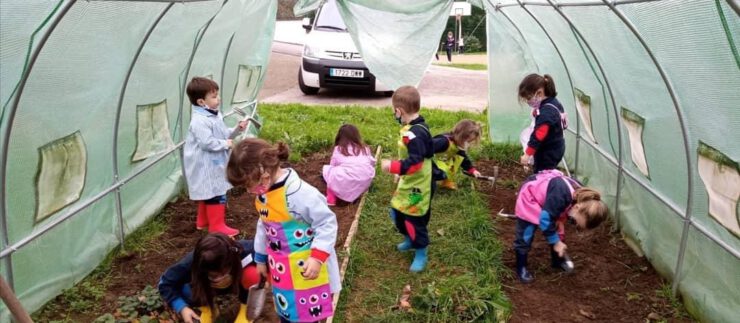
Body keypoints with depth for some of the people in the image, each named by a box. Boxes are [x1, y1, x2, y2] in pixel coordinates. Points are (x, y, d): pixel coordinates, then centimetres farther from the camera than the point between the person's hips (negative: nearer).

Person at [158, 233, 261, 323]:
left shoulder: (244, 251, -42)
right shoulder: (191, 263, -36)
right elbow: (165, 284, -22)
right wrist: (183, 308, -35)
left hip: (237, 282, -1)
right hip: (208, 288, 2)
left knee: (252, 275, -35)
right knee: (186, 291, -29)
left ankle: (245, 308, -4)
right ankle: (207, 307, 5)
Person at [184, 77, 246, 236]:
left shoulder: (214, 115, 7)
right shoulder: (199, 121, -26)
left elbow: (222, 133, 20)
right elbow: (207, 142, -31)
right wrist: (226, 144, -22)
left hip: (213, 164, 11)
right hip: (206, 166, -11)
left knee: (208, 193, 21)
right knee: (215, 194, -4)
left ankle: (203, 221, 35)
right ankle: (217, 226, 5)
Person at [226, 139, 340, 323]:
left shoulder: (298, 192, -27)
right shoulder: (262, 194, 1)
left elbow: (327, 223, -22)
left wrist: (317, 258, -29)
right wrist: (261, 258, 24)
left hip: (306, 269, -8)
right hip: (281, 270, 8)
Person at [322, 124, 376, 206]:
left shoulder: (338, 149, 11)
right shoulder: (365, 148, 20)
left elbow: (333, 165, 17)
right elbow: (372, 163, 17)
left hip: (345, 184, -3)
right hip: (364, 184, 3)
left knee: (327, 169, 21)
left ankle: (331, 200, 15)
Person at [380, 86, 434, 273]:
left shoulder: (414, 134, -29)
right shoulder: (416, 128, 3)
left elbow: (415, 163, -33)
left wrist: (391, 167, -26)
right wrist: (399, 171, 16)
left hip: (416, 188, -10)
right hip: (409, 184, 10)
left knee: (414, 220, 4)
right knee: (397, 213, 22)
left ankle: (421, 254, 23)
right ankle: (409, 239, 45)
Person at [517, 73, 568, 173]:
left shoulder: (546, 112, -27)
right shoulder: (553, 102, 4)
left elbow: (538, 136, -31)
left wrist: (527, 154, -31)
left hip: (548, 153, -10)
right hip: (553, 150, 10)